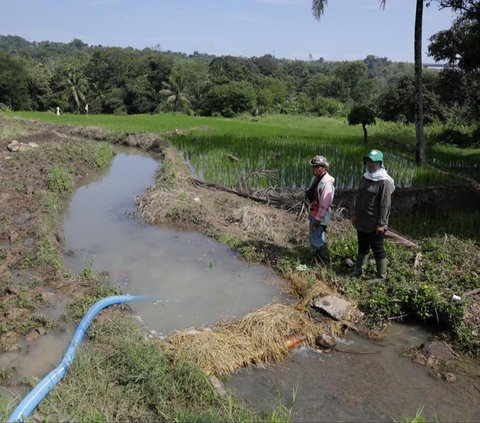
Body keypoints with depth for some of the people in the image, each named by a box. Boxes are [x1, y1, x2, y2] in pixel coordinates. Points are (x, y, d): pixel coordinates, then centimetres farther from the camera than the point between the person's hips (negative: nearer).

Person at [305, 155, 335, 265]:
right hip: (313, 213, 10)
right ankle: (317, 258, 35)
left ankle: (324, 263, 10)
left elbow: (324, 203, -24)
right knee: (312, 237, 19)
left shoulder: (326, 182, -22)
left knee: (318, 240, -4)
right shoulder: (315, 178, 9)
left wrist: (318, 218, -22)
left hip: (321, 215, -10)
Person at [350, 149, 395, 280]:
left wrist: (381, 223, -19)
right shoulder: (365, 177, 8)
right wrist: (355, 214, 16)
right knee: (362, 247, 20)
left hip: (375, 224, -7)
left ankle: (382, 276, 15)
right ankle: (359, 269, 34)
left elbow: (385, 204, -18)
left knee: (378, 249, 3)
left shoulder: (384, 181, -16)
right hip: (362, 221, 7)